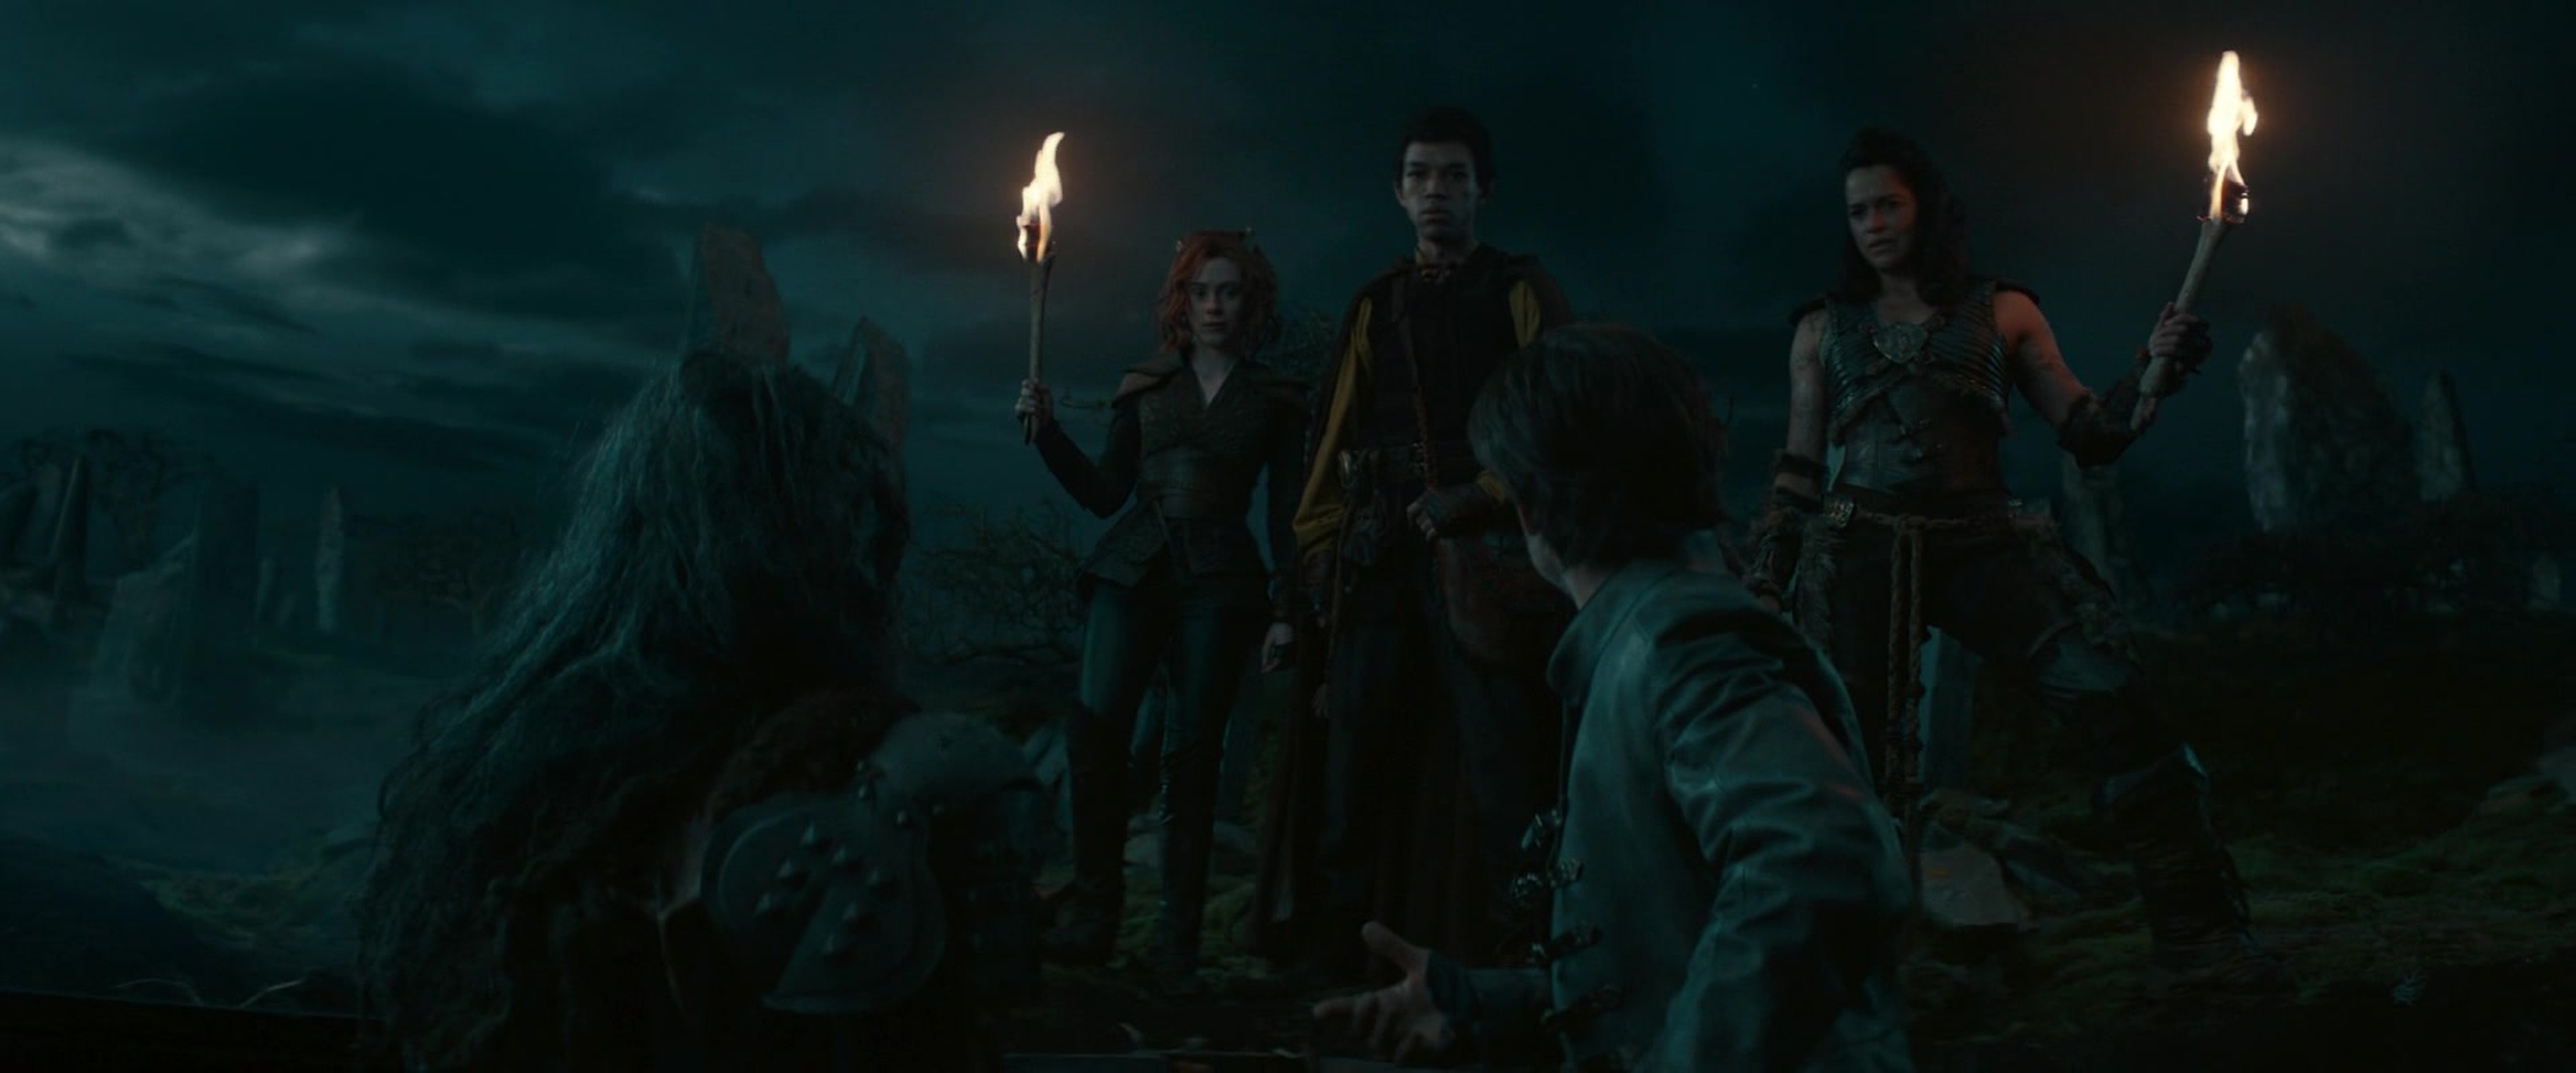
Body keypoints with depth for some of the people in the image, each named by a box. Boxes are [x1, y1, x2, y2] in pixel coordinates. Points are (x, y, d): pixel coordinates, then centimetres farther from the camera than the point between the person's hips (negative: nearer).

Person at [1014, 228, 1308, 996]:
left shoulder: (1276, 401, 10)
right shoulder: (1143, 388, 14)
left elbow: (1287, 514, 8)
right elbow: (1104, 494, 12)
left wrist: (1283, 610, 1)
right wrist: (1048, 433, 1)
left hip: (1219, 584, -1)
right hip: (1132, 571, 2)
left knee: (1192, 755, -3)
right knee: (1096, 726, -14)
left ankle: (1177, 944, 3)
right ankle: (1093, 917, -4)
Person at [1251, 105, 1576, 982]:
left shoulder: (1519, 289, 10)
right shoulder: (1374, 306, 21)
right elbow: (1333, 438, 16)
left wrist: (1480, 497, -10)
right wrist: (1319, 547, 7)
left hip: (1483, 550, -3)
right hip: (1377, 553, 3)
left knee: (1499, 745, -8)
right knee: (1355, 737, -3)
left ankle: (1514, 939, -4)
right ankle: (1336, 933, 3)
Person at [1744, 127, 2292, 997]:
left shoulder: (2002, 313, 15)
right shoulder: (1824, 328, 17)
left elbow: (2086, 435, 13)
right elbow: (1799, 470, 18)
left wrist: (2151, 371, -3)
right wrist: (1764, 579, 12)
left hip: (1981, 544, 0)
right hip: (1861, 550, 0)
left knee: (2115, 697, -16)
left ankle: (2194, 935, -6)